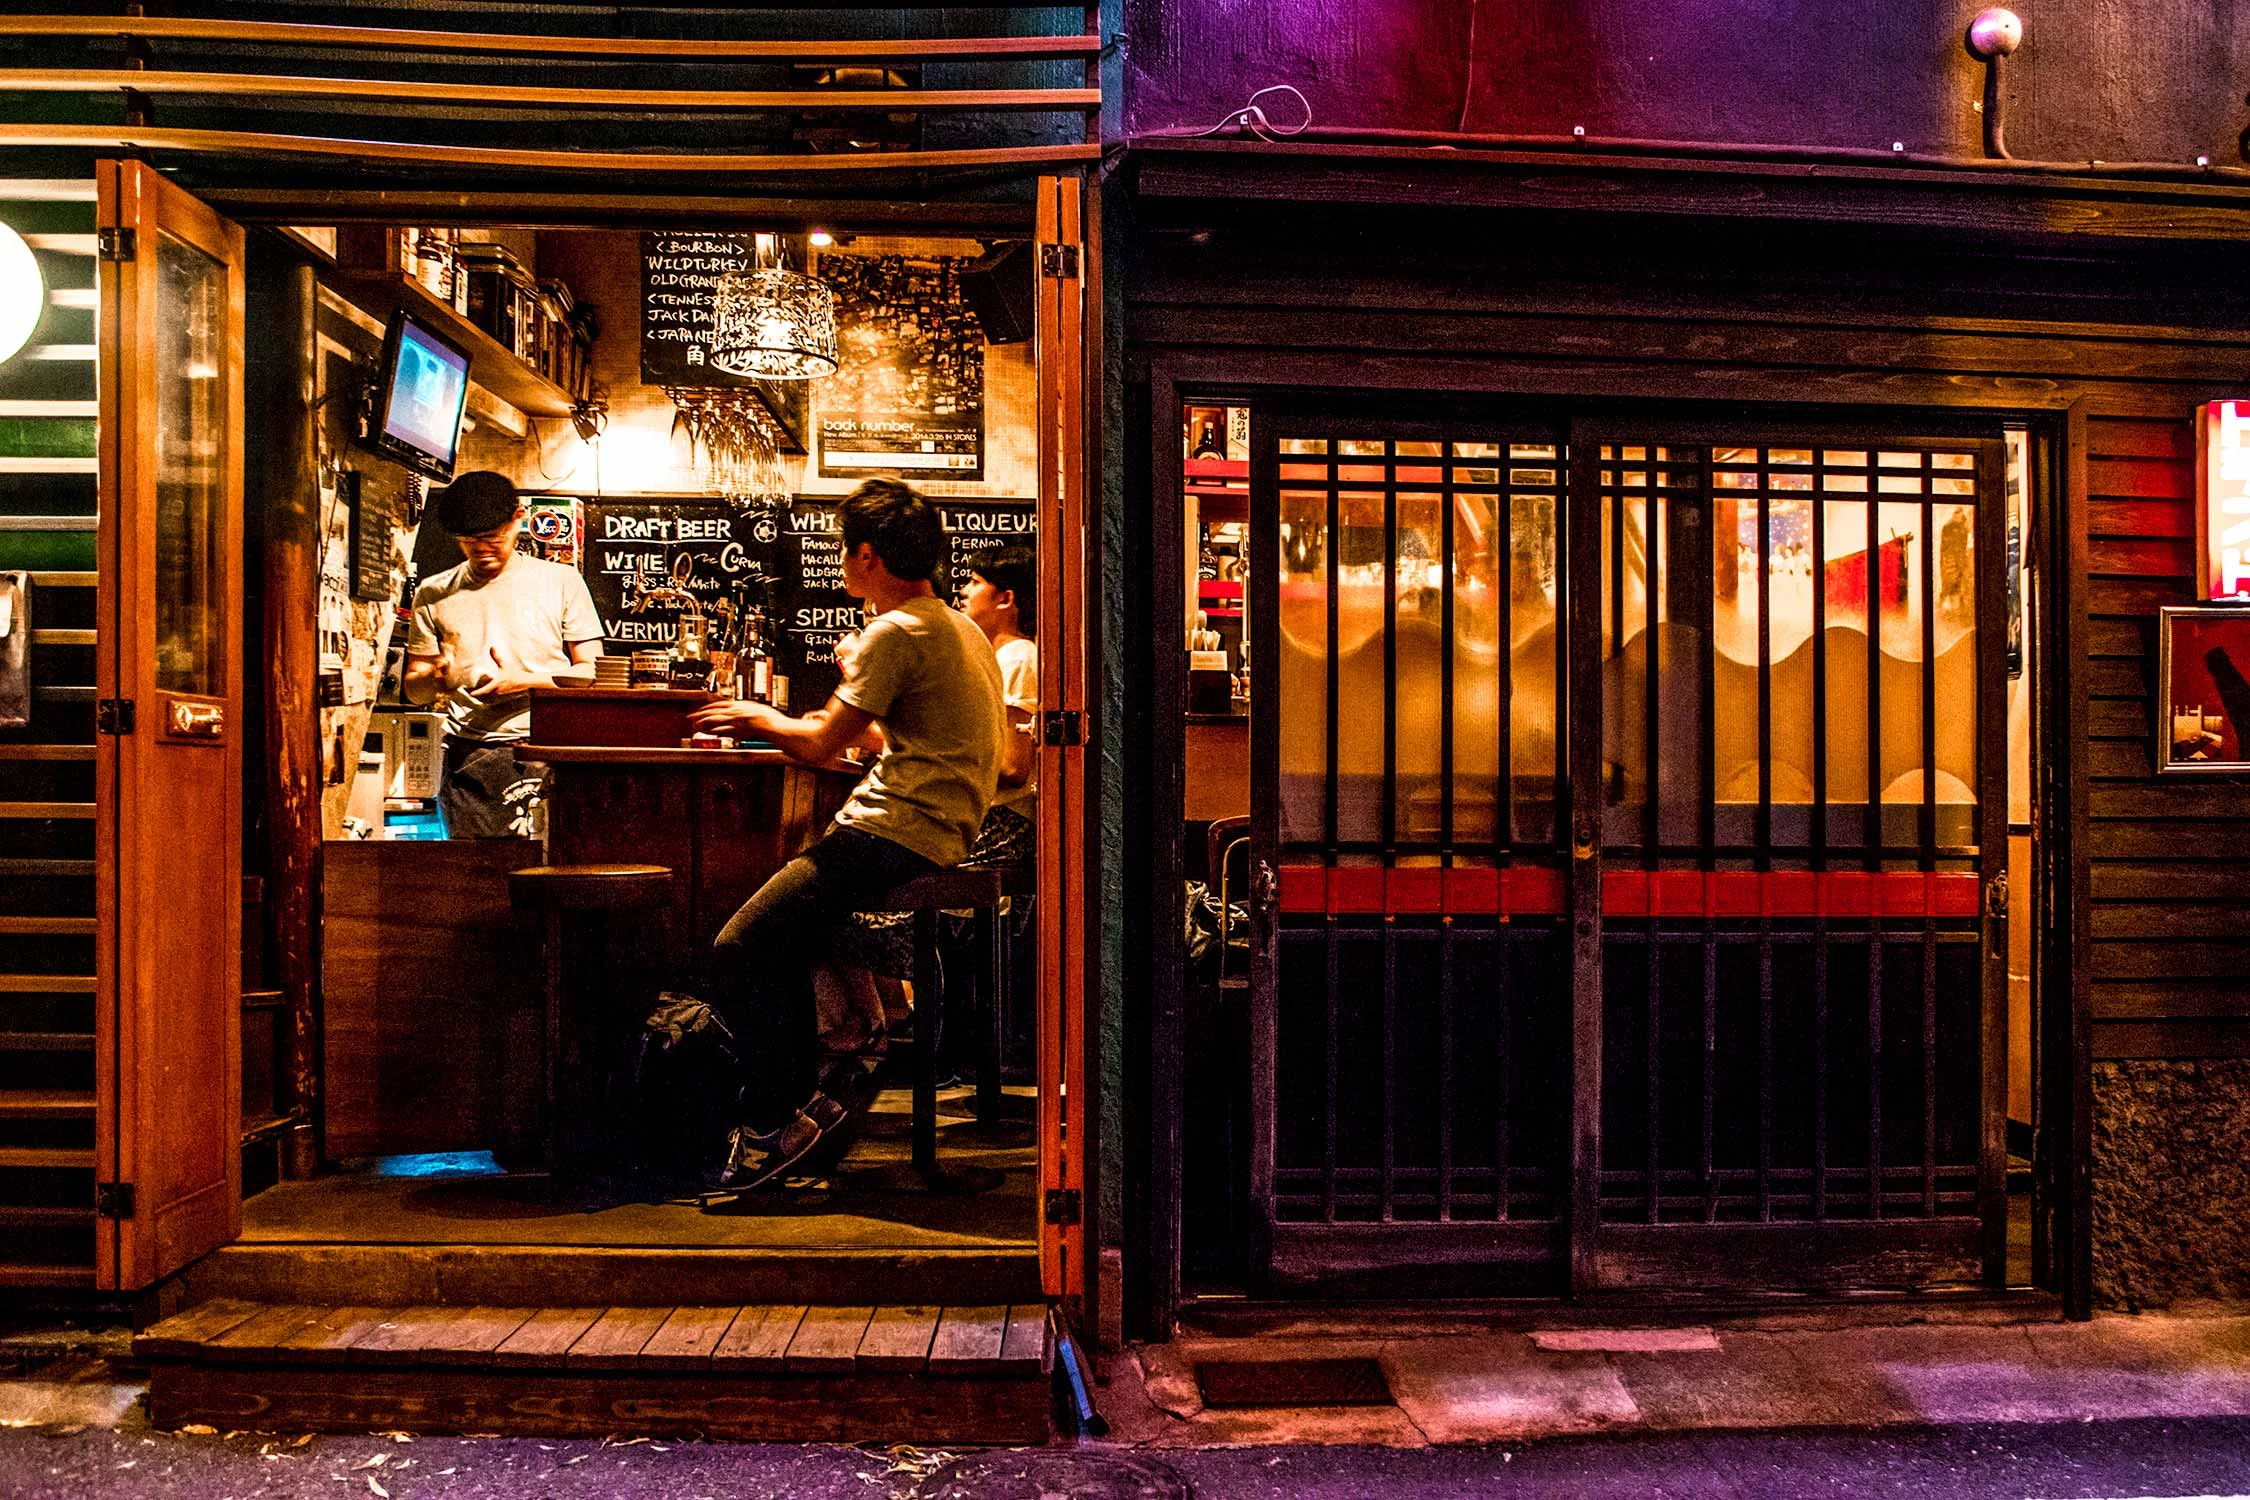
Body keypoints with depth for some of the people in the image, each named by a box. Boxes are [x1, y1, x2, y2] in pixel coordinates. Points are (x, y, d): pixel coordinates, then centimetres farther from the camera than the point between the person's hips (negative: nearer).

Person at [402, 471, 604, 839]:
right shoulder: (434, 594, 15)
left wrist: (525, 681, -8)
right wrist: (436, 679, -8)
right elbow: (413, 689, 16)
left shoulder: (561, 581, 10)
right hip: (471, 754, 2)